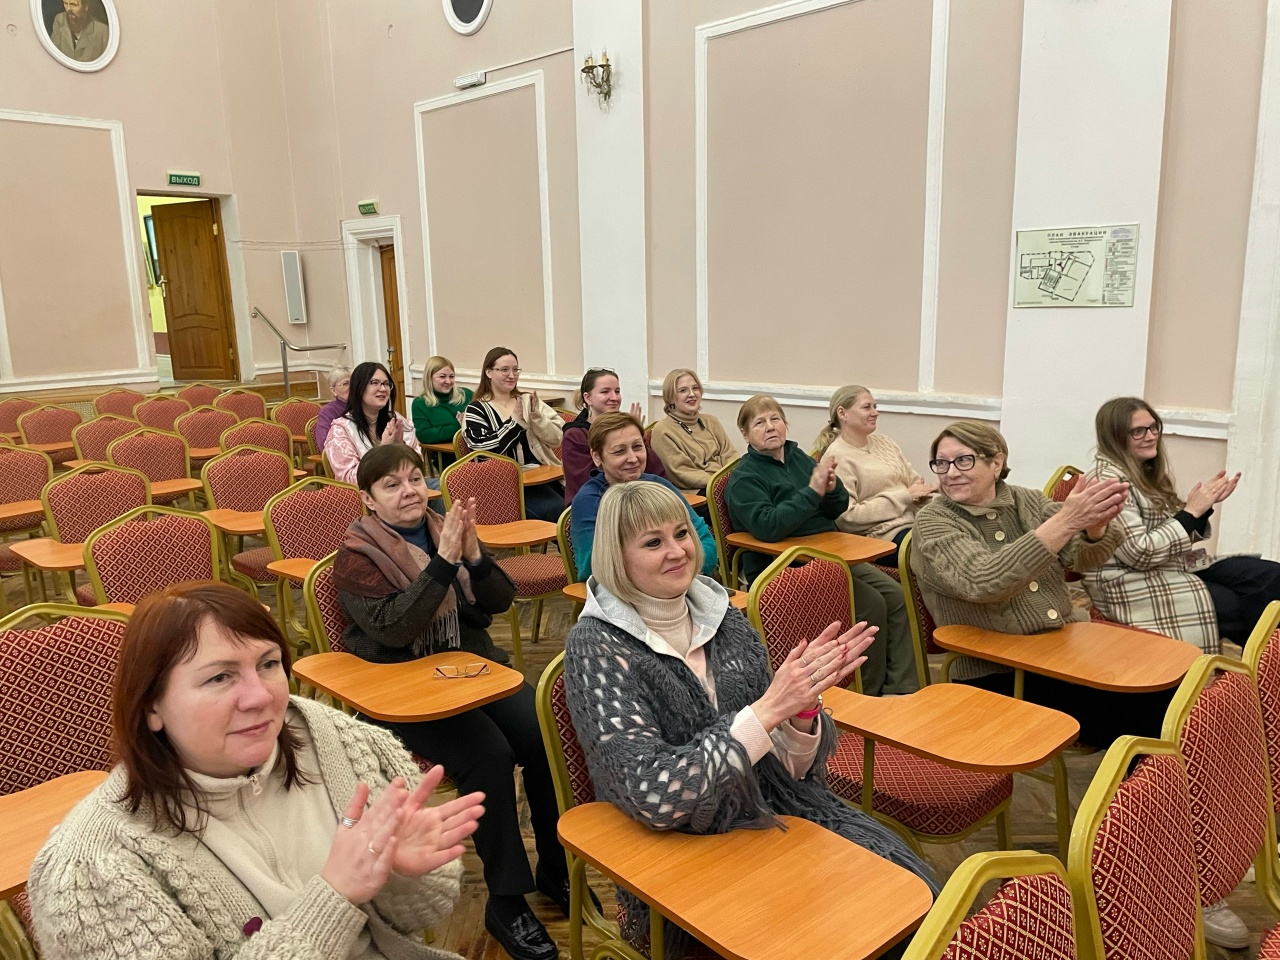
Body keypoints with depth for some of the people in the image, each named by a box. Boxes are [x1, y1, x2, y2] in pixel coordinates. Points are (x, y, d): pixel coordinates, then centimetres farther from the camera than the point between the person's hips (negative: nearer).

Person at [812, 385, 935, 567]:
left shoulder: (882, 441, 17)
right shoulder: (837, 456, -6)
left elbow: (915, 481, 18)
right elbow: (846, 518, -14)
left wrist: (923, 492, -8)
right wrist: (904, 496, -12)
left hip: (914, 521, 7)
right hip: (882, 537, -7)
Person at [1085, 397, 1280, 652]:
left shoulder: (1146, 472, 12)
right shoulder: (1108, 480, -15)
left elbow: (1176, 531, 15)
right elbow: (1140, 554, -21)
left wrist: (1204, 506, -2)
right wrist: (1192, 511, -15)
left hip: (1176, 569, 9)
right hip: (1136, 588, -9)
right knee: (1246, 607, -14)